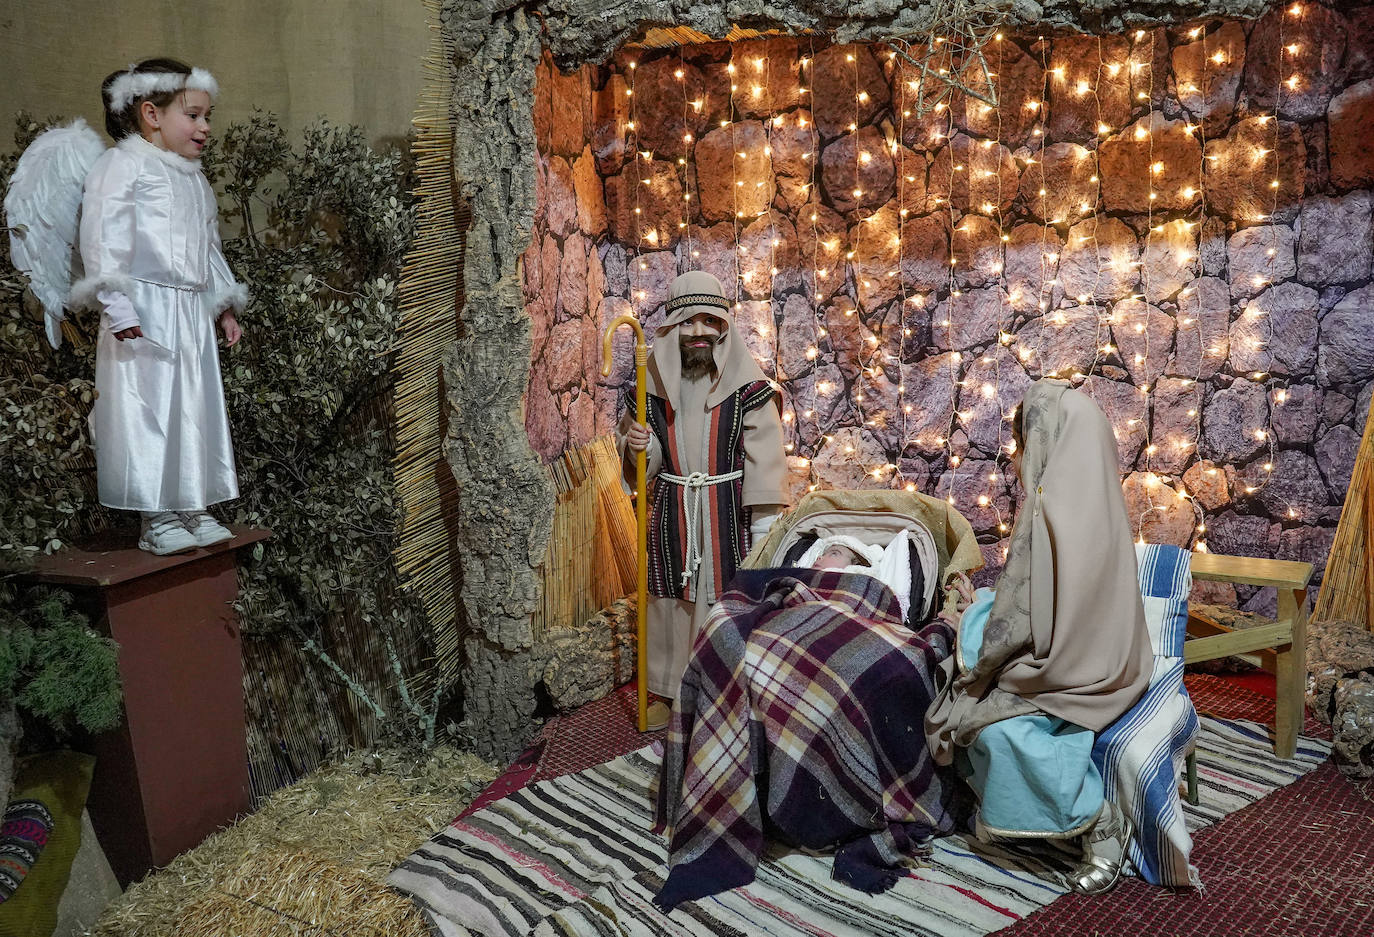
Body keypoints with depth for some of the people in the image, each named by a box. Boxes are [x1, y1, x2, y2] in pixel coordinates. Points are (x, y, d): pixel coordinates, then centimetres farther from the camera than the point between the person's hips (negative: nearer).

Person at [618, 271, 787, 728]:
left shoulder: (748, 385, -8)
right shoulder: (653, 383, 2)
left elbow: (764, 459, -9)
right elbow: (638, 462, 12)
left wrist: (764, 527, -13)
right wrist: (635, 445, -12)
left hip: (729, 510, -3)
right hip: (671, 511, 3)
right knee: (670, 600, 10)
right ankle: (668, 691, 25)